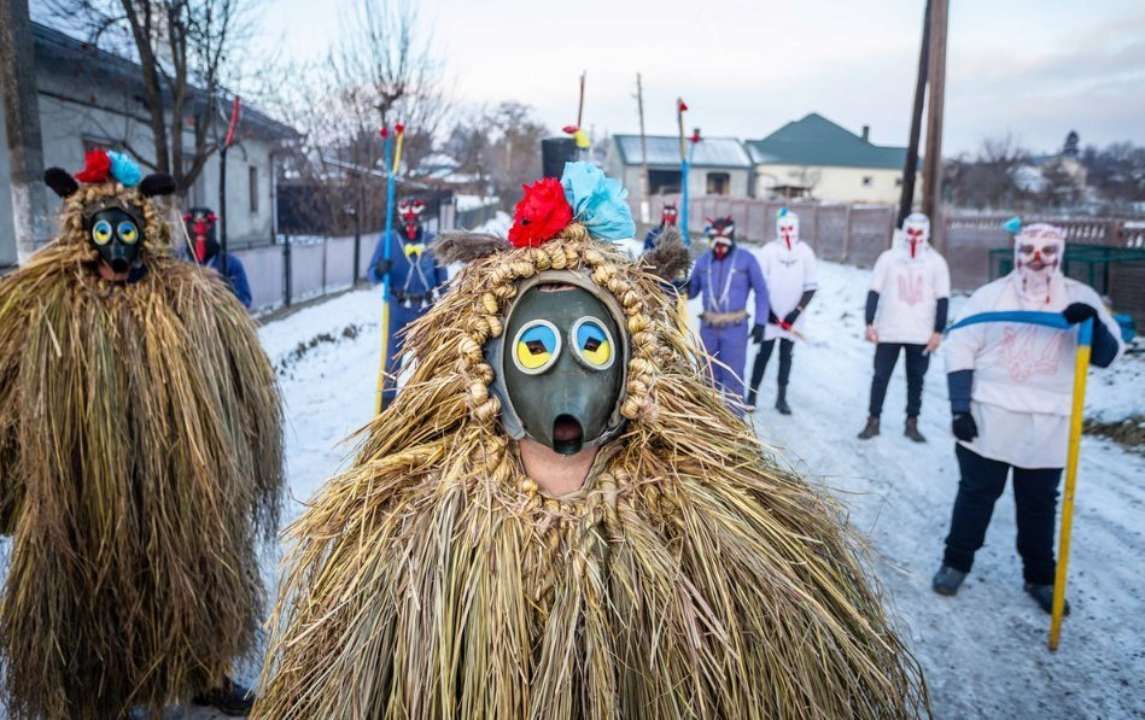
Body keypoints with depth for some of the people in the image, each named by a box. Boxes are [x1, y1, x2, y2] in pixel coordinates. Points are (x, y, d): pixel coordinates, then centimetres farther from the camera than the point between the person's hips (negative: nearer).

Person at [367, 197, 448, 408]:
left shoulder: (432, 240, 4)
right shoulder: (388, 240, -1)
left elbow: (441, 276, 11)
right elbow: (373, 275, -3)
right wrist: (380, 270, -26)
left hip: (427, 308, 2)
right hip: (398, 308, -2)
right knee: (393, 358, 2)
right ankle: (387, 402, 13)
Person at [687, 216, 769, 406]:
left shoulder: (746, 259, -6)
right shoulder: (703, 260, 3)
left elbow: (761, 291, -1)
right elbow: (692, 290, 11)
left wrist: (760, 322, -8)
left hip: (735, 328, -4)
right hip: (708, 327, 4)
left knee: (732, 378, -3)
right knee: (710, 376, 15)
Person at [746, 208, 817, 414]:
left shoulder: (805, 251, -1)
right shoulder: (769, 250, -5)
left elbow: (811, 286, 0)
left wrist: (796, 312, -8)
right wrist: (767, 311, -10)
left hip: (792, 317, 2)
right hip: (770, 315, -2)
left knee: (786, 356, 9)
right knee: (763, 354, 2)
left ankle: (782, 398, 16)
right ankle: (752, 395, 8)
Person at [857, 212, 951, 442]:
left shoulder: (936, 262, 2)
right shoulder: (888, 257, 1)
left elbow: (942, 299, 2)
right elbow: (874, 292, 1)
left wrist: (938, 332, -3)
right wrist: (870, 324, -6)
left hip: (922, 334, 1)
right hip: (888, 332, 0)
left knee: (916, 379, 9)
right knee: (880, 376, 4)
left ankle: (912, 424, 20)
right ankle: (873, 422, 15)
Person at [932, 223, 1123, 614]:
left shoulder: (1080, 297, 1)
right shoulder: (990, 295, -3)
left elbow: (1107, 356, -2)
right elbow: (959, 349, -4)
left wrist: (1093, 322, -24)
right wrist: (960, 408, -10)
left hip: (1048, 427, 2)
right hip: (989, 419, -1)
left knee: (1040, 502, 15)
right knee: (976, 494, 9)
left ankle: (1040, 577, 29)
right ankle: (956, 562, 24)